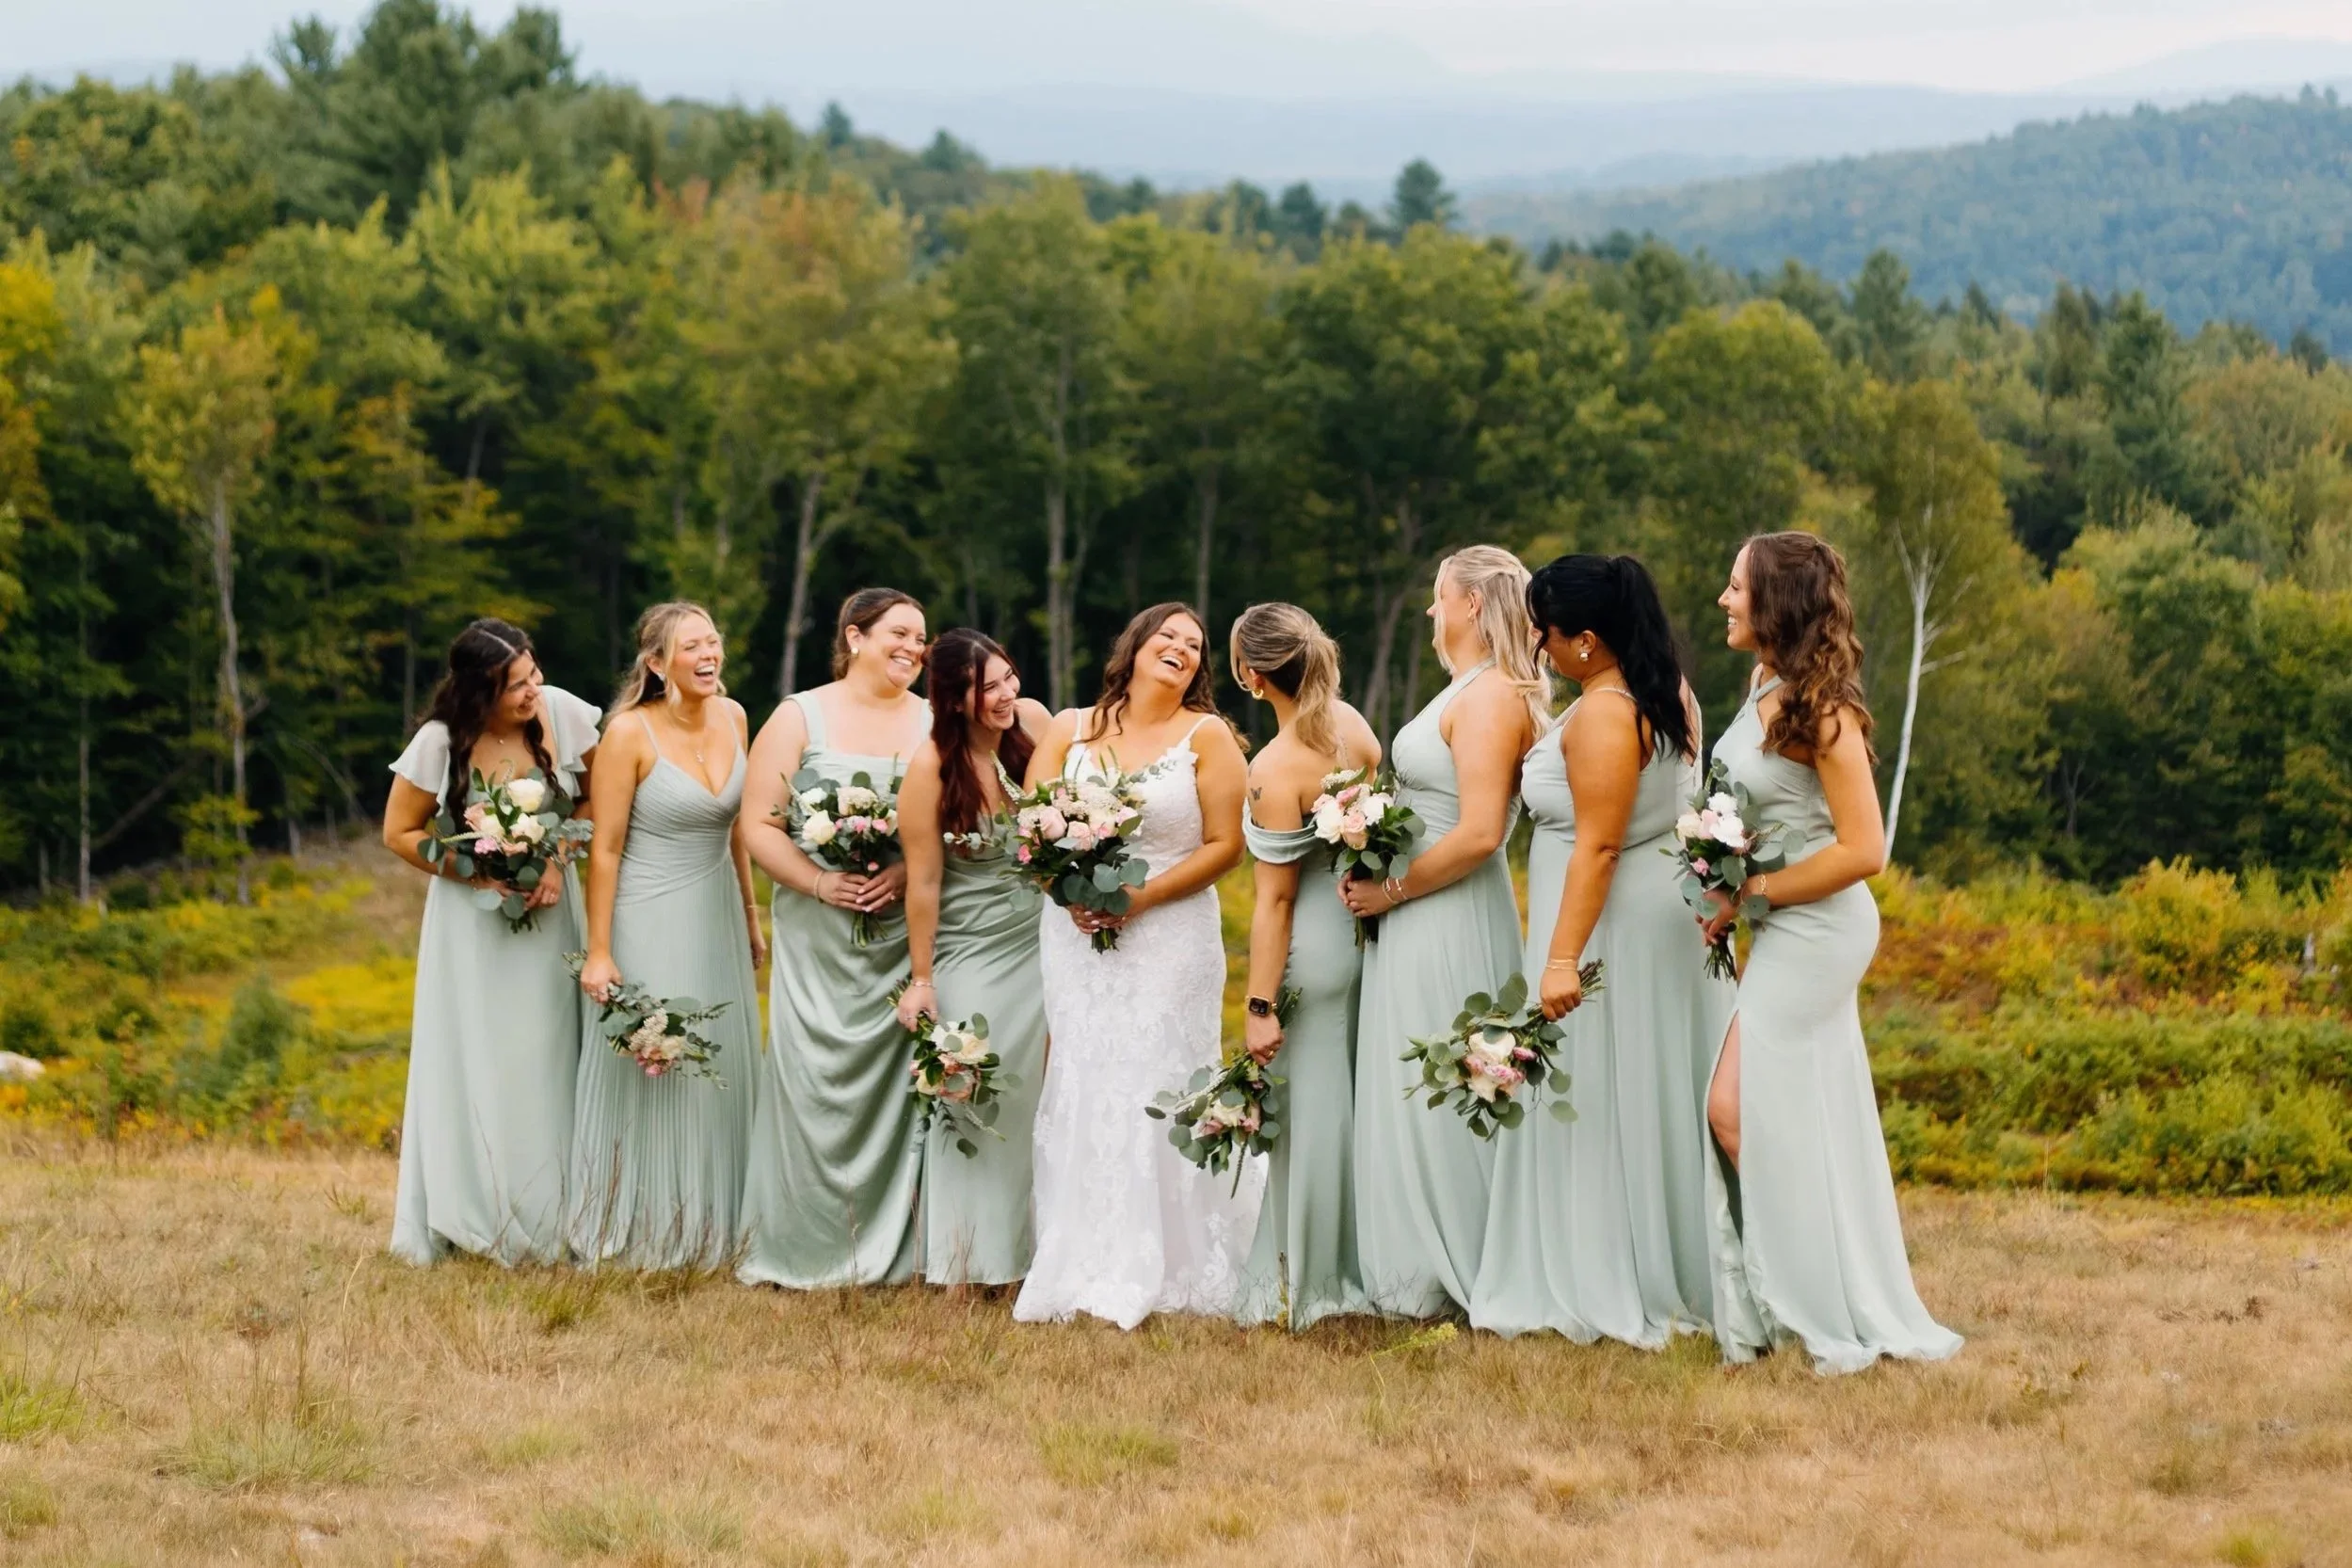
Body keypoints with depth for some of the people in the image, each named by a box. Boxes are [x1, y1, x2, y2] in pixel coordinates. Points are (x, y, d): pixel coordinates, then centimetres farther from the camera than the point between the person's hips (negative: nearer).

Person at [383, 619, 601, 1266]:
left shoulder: (565, 714, -13)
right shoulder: (441, 743, -16)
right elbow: (399, 833, -5)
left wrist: (559, 859, -11)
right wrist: (480, 874, -14)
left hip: (548, 911, 1)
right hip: (473, 919, -1)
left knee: (548, 1062, 0)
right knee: (476, 1066, 1)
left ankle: (548, 1222, 6)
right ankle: (468, 1220, 8)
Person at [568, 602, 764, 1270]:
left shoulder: (731, 717, 2)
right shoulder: (631, 732, -15)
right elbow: (605, 850, -13)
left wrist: (751, 918, 16)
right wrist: (598, 954, -14)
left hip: (716, 920, 6)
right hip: (650, 925, -6)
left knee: (721, 1077, 10)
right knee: (649, 1073, 1)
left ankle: (711, 1232, 22)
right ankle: (641, 1236, 14)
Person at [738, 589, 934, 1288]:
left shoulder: (935, 723, 10)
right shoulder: (799, 718, 5)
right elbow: (759, 824, 0)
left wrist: (906, 871, -13)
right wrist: (820, 883, -14)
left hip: (907, 933, 2)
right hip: (818, 935, -2)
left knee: (896, 1082, -1)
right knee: (815, 1081, -4)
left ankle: (887, 1249, 6)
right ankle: (804, 1250, 5)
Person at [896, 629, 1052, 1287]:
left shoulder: (1032, 723, -7)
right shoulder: (932, 766, -19)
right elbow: (923, 881, -14)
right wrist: (921, 980, -10)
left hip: (1037, 943, 4)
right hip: (969, 954, -4)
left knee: (1028, 1099, 10)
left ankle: (1021, 1248, 22)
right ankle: (964, 1265, 7)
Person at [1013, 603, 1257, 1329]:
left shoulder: (1207, 736, 2)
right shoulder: (1070, 729, 10)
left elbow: (1225, 844, -4)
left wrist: (1140, 899, -13)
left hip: (1171, 935, -3)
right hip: (1076, 935, 3)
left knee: (1158, 1091, -6)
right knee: (1082, 1092, 1)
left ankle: (1165, 1271, -1)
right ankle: (1084, 1272, 6)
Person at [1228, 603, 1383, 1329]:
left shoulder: (1275, 771, -21)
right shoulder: (1351, 724, -2)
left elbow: (1274, 899, -18)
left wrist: (1260, 1005, -13)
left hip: (1310, 949, -7)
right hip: (1362, 927, 7)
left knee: (1308, 1111, 3)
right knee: (1352, 1101, 16)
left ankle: (1305, 1283, 13)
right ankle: (1356, 1265, 26)